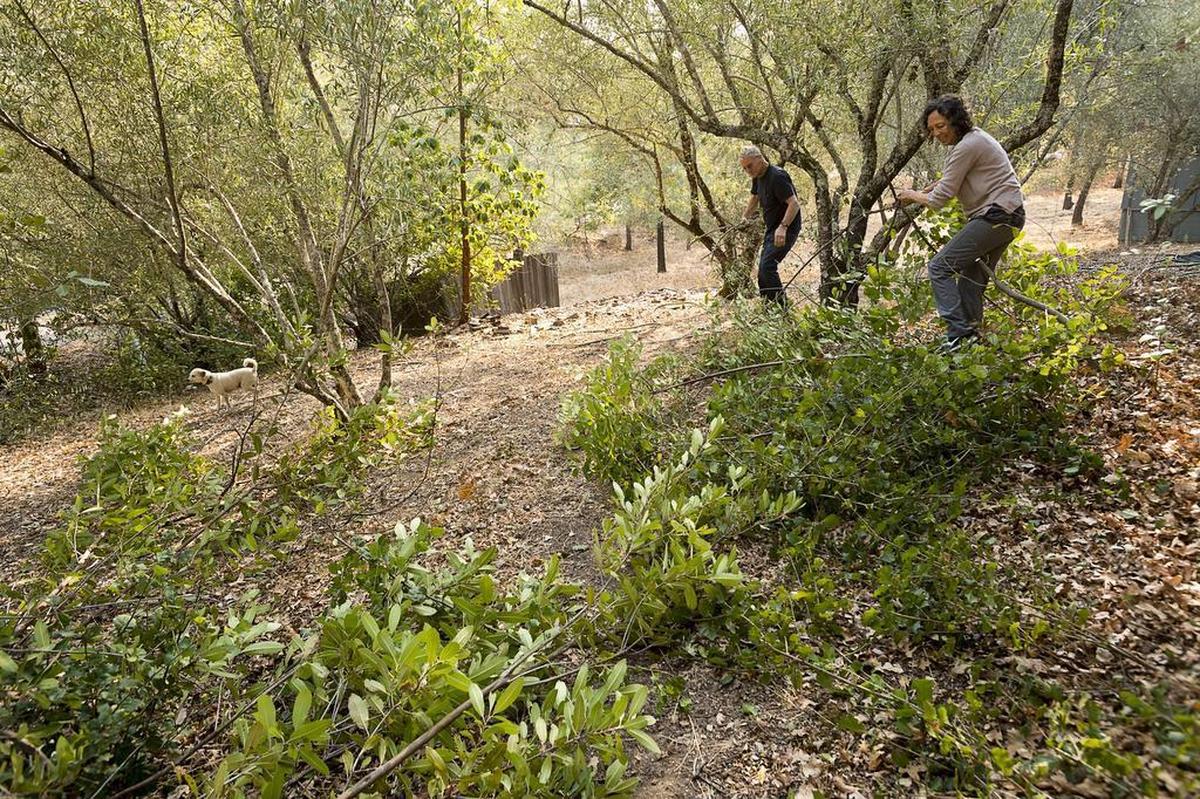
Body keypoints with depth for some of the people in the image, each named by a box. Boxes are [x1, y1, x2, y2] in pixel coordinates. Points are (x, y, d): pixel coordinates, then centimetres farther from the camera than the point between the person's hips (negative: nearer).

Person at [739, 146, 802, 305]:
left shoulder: (777, 177, -20)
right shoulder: (757, 177, 9)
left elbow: (794, 204, -27)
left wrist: (783, 227, -38)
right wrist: (745, 218, 16)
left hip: (786, 230, -10)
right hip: (772, 229, 10)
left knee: (767, 267, -22)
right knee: (763, 270, 10)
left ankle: (782, 307, -20)